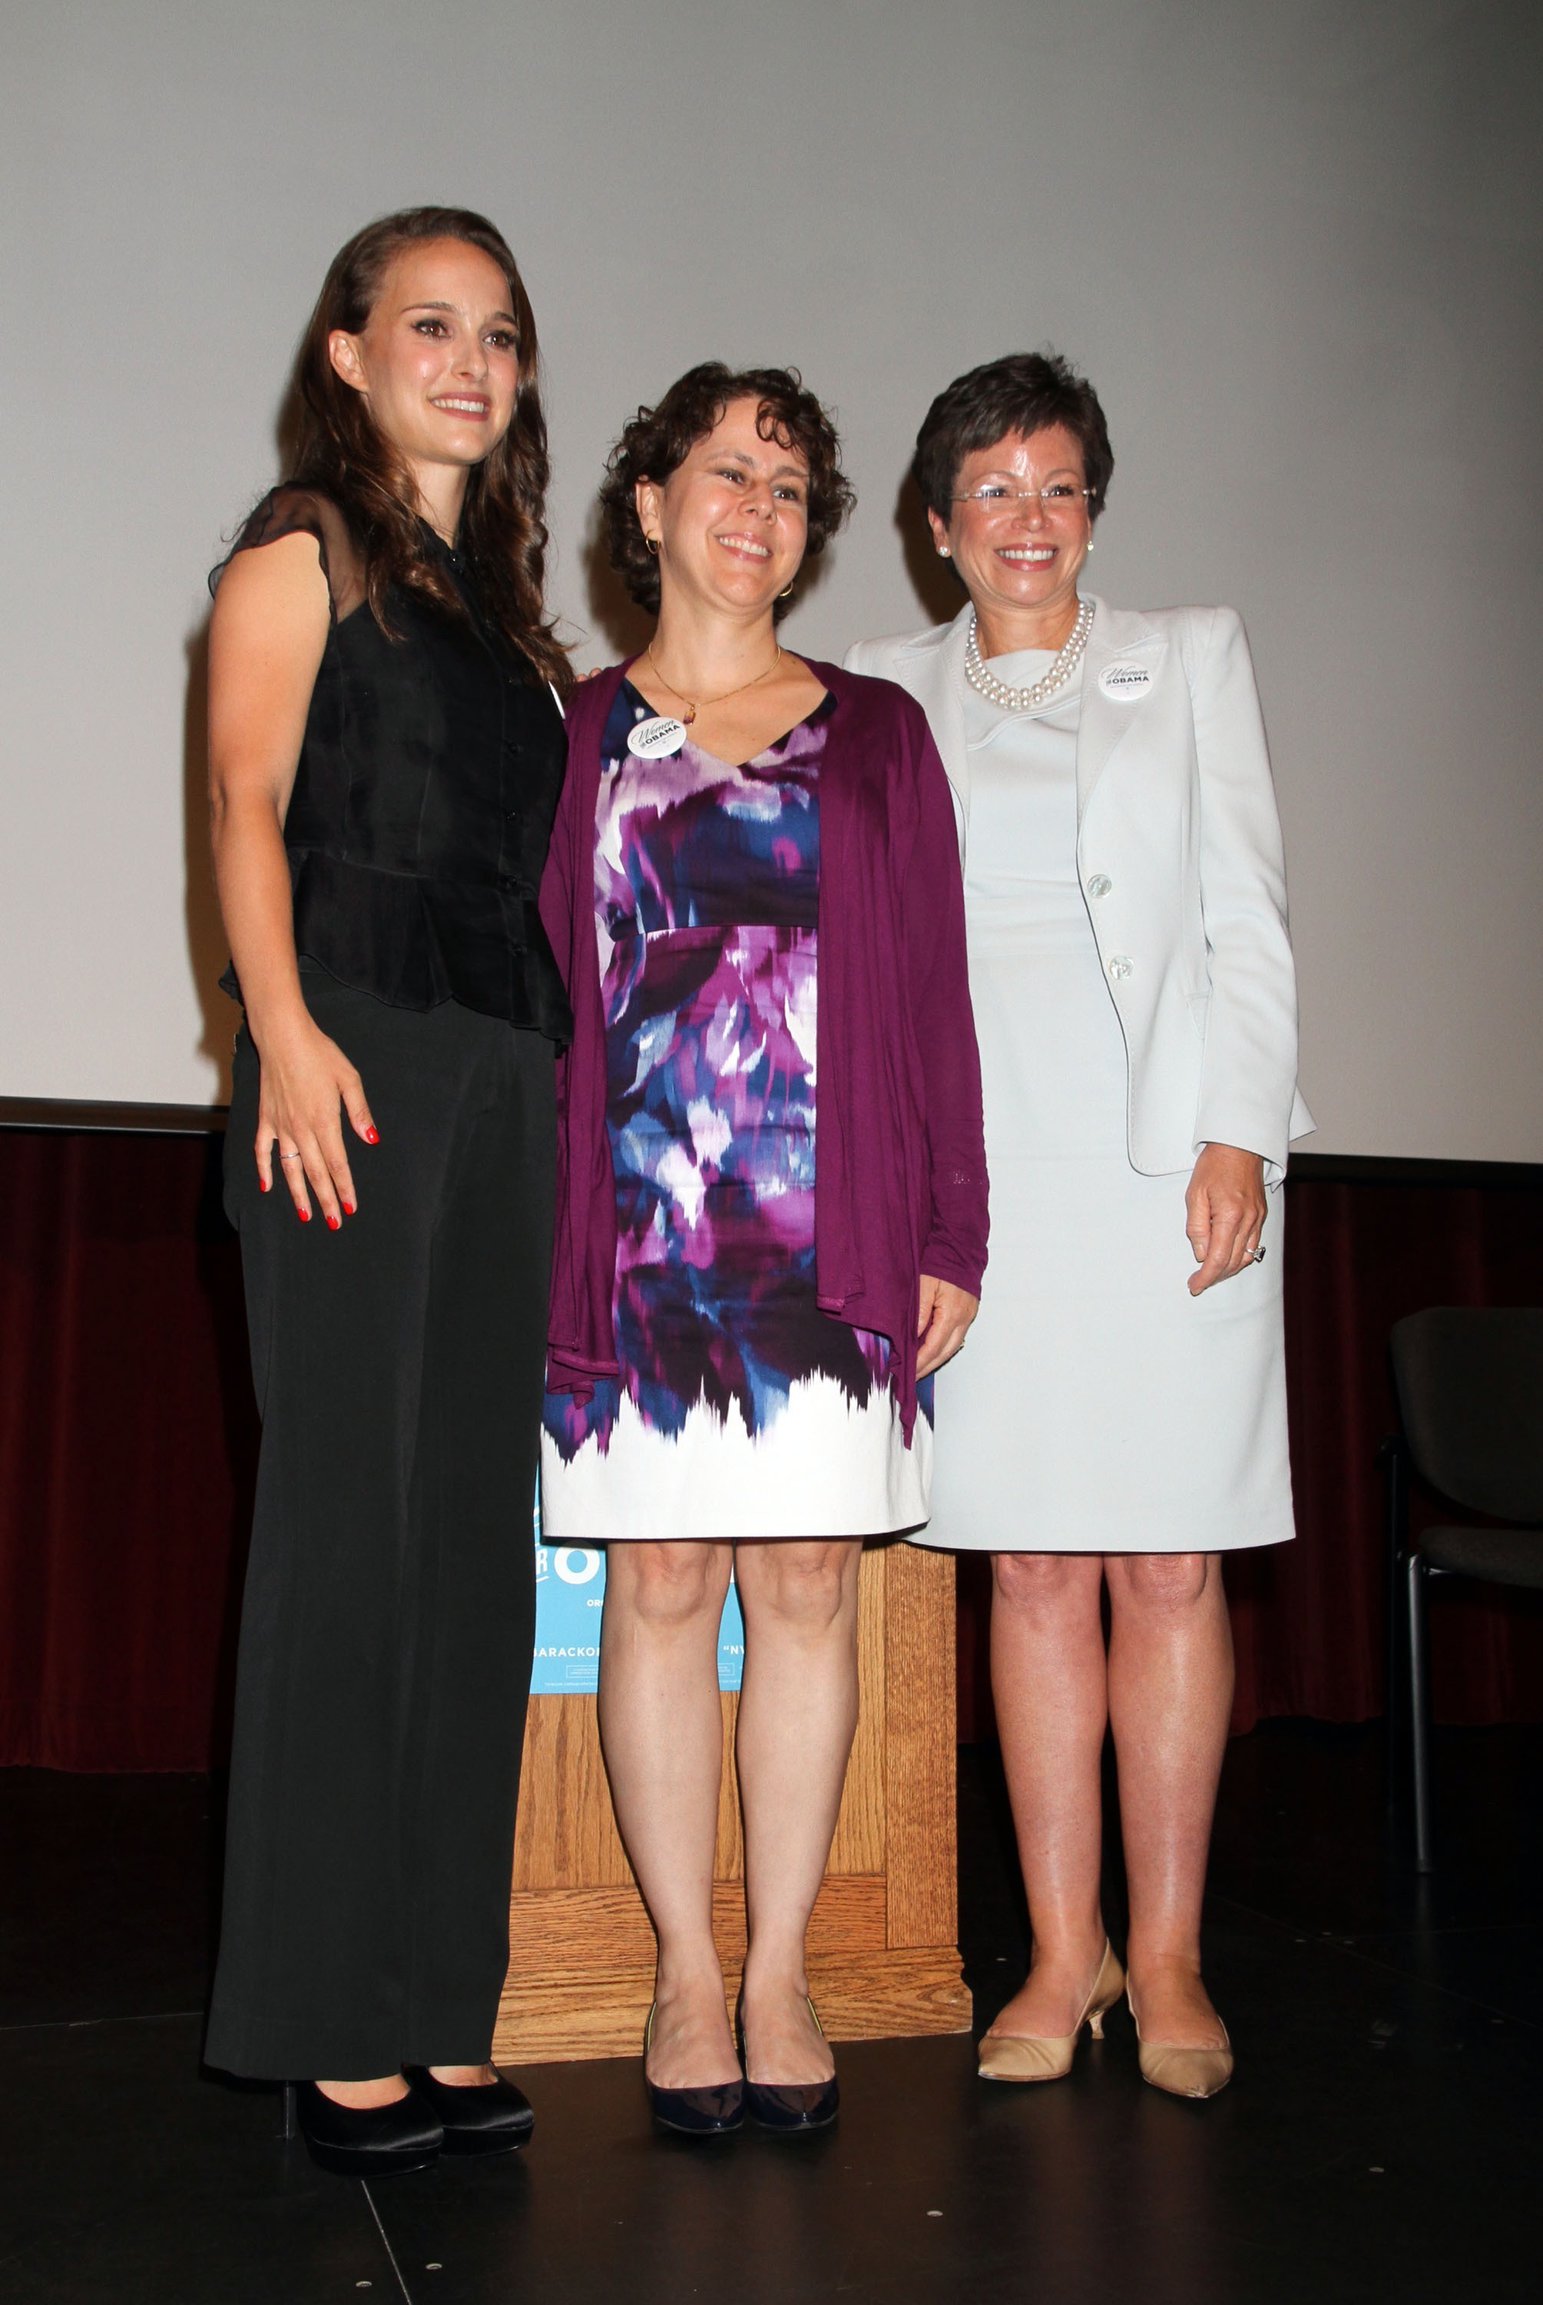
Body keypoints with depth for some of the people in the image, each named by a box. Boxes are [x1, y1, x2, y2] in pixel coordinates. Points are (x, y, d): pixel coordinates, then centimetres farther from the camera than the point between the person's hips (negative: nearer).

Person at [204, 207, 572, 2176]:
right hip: (359, 1062, -6)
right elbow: (249, 803, -5)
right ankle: (335, 2029, 3)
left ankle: (442, 2016, 12)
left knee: (477, 1533, 4)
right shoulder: (303, 549, 8)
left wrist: (569, 1074, 13)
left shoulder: (500, 591, 25)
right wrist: (282, 1026, -19)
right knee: (355, 1516, -7)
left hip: (508, 1076, 7)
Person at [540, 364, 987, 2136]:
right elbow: (530, 990, 6)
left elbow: (933, 991, 9)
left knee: (807, 1586, 3)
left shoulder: (875, 731, 13)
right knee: (661, 1584, 1)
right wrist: (533, 1241, -2)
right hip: (639, 1223, -1)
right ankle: (687, 1977, 14)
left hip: (835, 1229, 1)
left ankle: (779, 1976, 15)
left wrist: (950, 1235, 2)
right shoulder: (576, 733, 10)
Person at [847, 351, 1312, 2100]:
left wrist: (1238, 1136, -5)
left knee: (1171, 1564, 0)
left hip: (1165, 1153, 0)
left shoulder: (1190, 656, 13)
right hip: (985, 1165, 1)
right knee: (1033, 1564, 2)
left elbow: (1246, 910, 6)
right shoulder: (887, 696, 15)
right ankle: (1063, 1951, 14)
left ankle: (1168, 1958, 13)